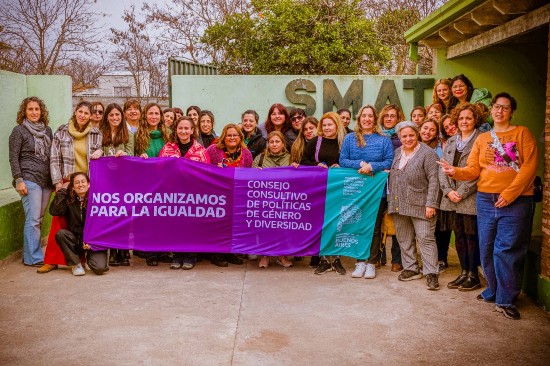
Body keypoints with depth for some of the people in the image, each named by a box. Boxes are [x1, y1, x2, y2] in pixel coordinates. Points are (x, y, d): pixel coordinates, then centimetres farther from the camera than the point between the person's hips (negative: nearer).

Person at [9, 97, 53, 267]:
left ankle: (32, 253, 14)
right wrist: (19, 180, -11)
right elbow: (13, 158, -3)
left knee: (38, 219, 7)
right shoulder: (19, 130, 1)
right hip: (29, 180, -5)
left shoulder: (47, 130, 16)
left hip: (46, 181, 5)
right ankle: (33, 258, -2)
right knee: (33, 219, -8)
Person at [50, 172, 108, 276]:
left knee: (99, 268, -24)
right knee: (60, 234, -28)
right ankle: (76, 264, -7)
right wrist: (62, 190, -8)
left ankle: (89, 256, 14)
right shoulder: (69, 201, 2)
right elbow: (54, 211, -16)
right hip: (76, 241, 2)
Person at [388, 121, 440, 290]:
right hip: (399, 205, 7)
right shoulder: (397, 152, 13)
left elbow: (433, 180, -12)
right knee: (404, 239, 11)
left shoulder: (427, 153, -7)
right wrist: (391, 200, 15)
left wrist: (431, 204, -17)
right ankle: (410, 269, 22)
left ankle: (431, 273, 0)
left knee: (426, 238, -6)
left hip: (419, 205, -6)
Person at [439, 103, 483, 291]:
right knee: (459, 237, 12)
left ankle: (473, 276, 14)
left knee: (471, 237, 2)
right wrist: (448, 190, -5)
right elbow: (442, 168, 10)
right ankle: (464, 272, 23)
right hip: (451, 198, 6)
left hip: (471, 198, -6)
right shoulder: (450, 142, 16)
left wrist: (462, 193, -15)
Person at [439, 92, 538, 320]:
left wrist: (509, 193, -15)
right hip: (485, 199, 4)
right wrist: (454, 172, -14)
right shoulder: (482, 139, 14)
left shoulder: (522, 133, 2)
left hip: (515, 201, -4)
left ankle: (506, 300, 6)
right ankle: (493, 291, 26)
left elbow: (530, 166, -8)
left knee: (506, 250, -5)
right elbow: (472, 170, 7)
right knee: (487, 249, 8)